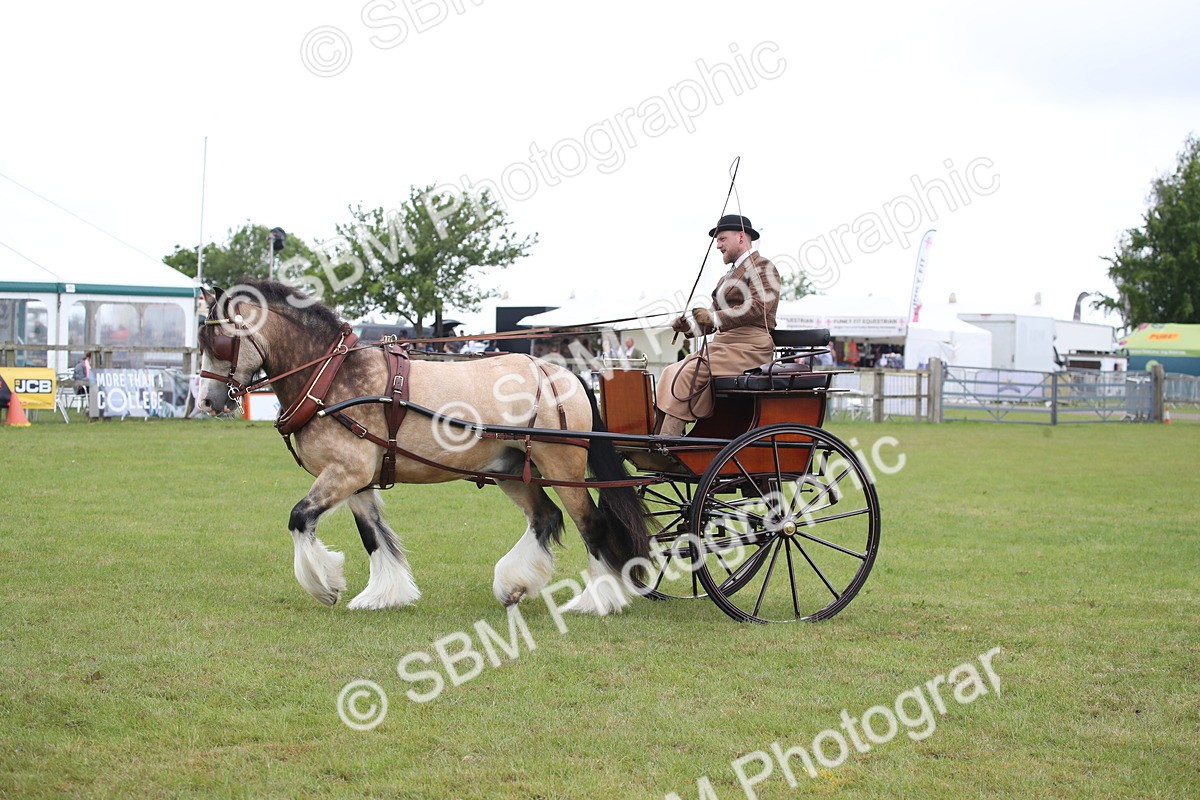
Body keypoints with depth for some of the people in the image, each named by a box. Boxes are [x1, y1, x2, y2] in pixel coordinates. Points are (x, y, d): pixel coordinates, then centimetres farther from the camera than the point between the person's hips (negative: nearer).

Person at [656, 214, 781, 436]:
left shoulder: (762, 267, -4)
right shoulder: (730, 275, 25)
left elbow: (760, 306, -20)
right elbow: (716, 317, 23)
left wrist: (715, 318, -22)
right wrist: (690, 325, 3)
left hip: (749, 347, -10)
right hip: (722, 343, 10)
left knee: (687, 375, -23)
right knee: (672, 374, -5)